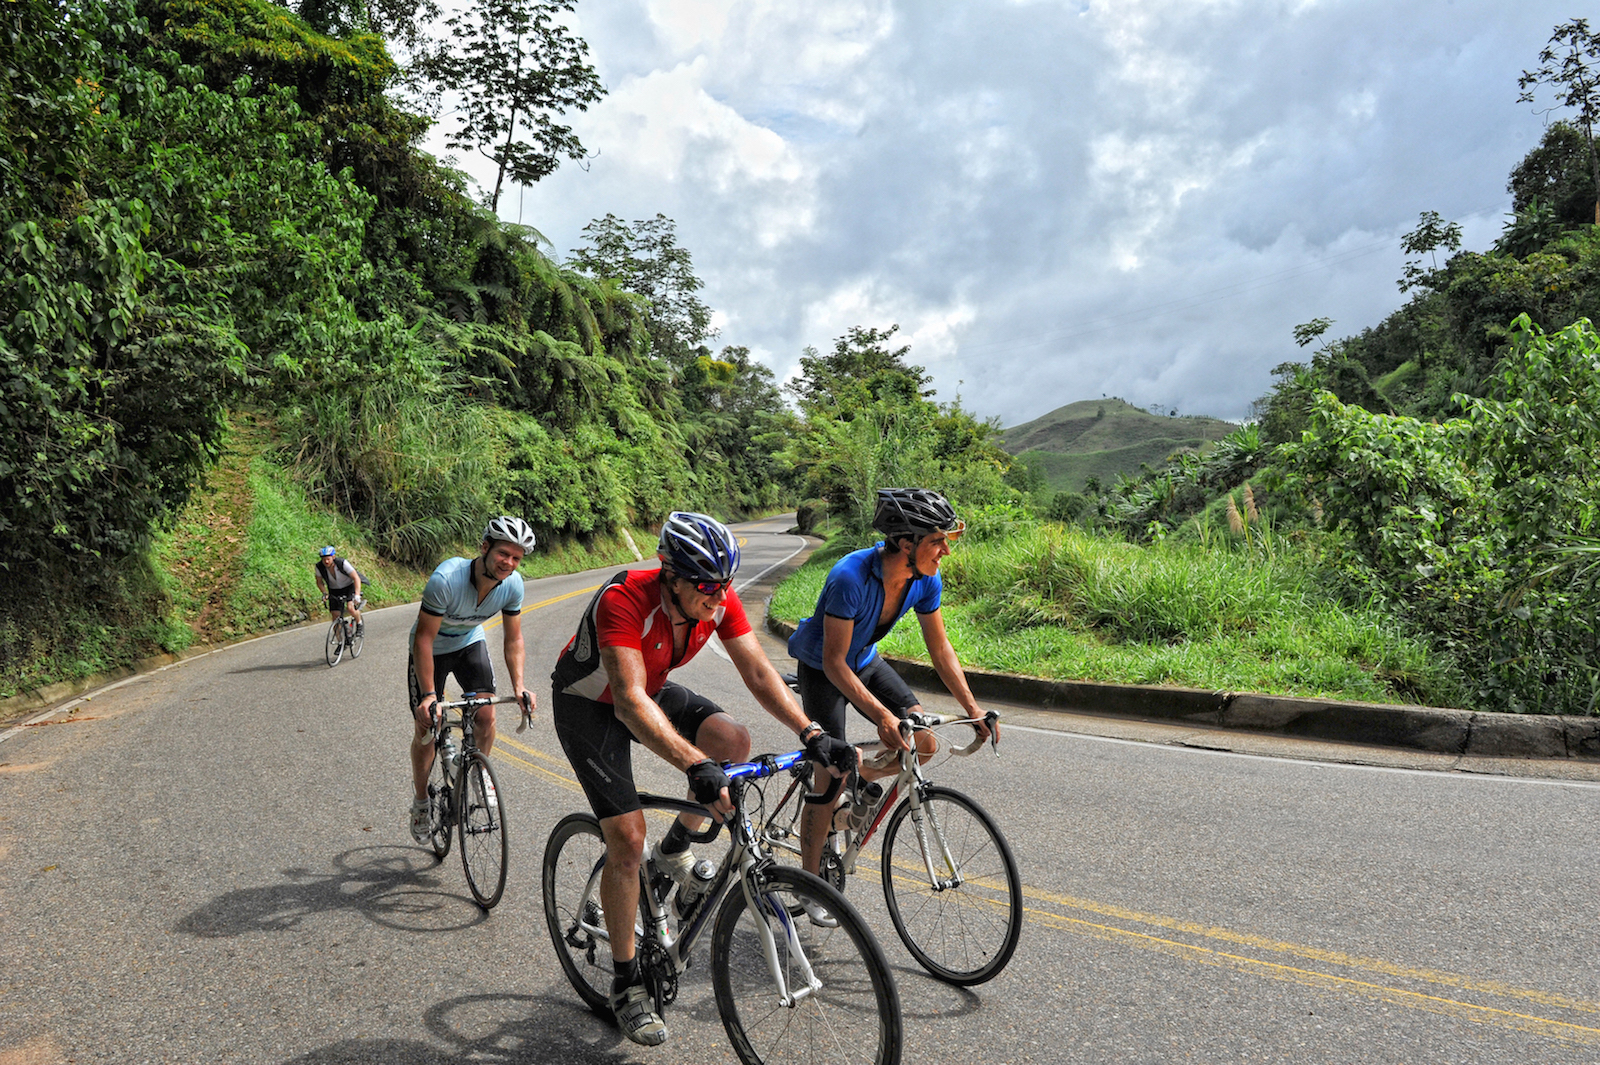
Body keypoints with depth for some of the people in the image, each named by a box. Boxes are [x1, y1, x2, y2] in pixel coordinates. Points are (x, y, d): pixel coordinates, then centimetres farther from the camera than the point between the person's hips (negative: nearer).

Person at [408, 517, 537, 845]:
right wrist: (428, 694, -35)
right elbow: (424, 639, -32)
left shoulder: (513, 584, -23)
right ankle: (420, 802, 23)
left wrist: (519, 686, -22)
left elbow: (513, 639, -11)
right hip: (431, 648, -3)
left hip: (470, 643, 3)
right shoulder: (446, 579, -38)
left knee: (485, 715, -14)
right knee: (424, 730, 0)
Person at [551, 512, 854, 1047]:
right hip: (590, 705, -5)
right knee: (628, 840, -12)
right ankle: (625, 982, 7)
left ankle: (674, 848, 8)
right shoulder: (625, 600, -38)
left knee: (734, 741, -18)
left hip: (652, 689, 6)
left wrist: (811, 734, -29)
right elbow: (630, 702, -46)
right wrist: (696, 766, -57)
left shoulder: (719, 599, -20)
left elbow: (757, 670, -17)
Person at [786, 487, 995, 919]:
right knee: (831, 778, -7)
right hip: (821, 670, -6)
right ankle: (810, 879, 11)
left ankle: (862, 775, 18)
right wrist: (881, 715, -41)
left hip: (866, 662, 6)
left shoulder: (926, 580, -17)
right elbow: (834, 662, -33)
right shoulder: (850, 577, -36)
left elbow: (940, 648, -5)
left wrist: (973, 709, -11)